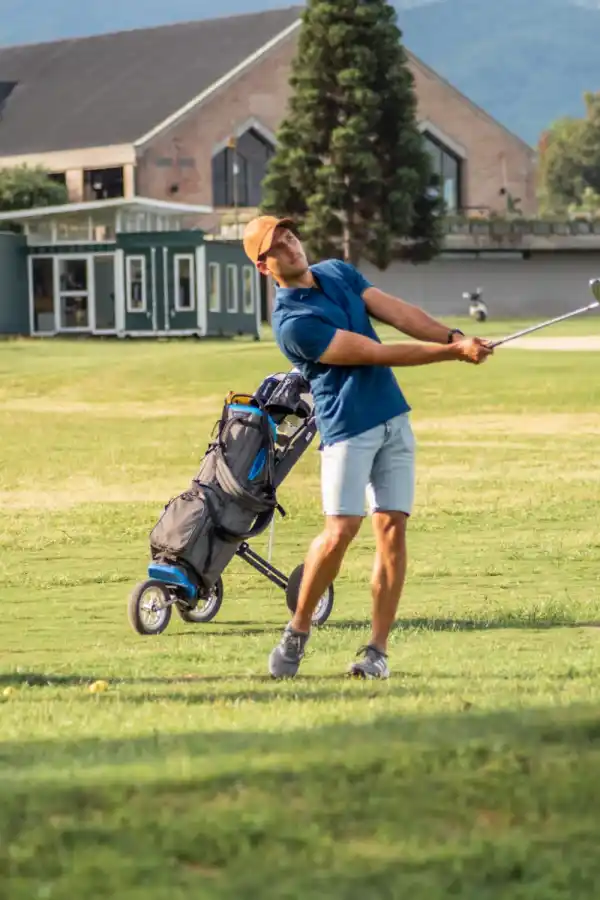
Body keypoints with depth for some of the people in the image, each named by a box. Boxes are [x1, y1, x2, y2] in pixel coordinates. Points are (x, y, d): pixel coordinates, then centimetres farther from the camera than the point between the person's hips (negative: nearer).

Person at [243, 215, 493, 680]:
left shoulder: (337, 272, 10)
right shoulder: (293, 322, -15)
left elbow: (397, 311, 2)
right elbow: (376, 353, -16)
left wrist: (456, 336, -14)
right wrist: (453, 353, -15)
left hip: (394, 418, 6)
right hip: (347, 427, -6)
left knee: (392, 528, -2)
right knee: (341, 530, -17)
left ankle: (378, 650, -1)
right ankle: (298, 631, 3)